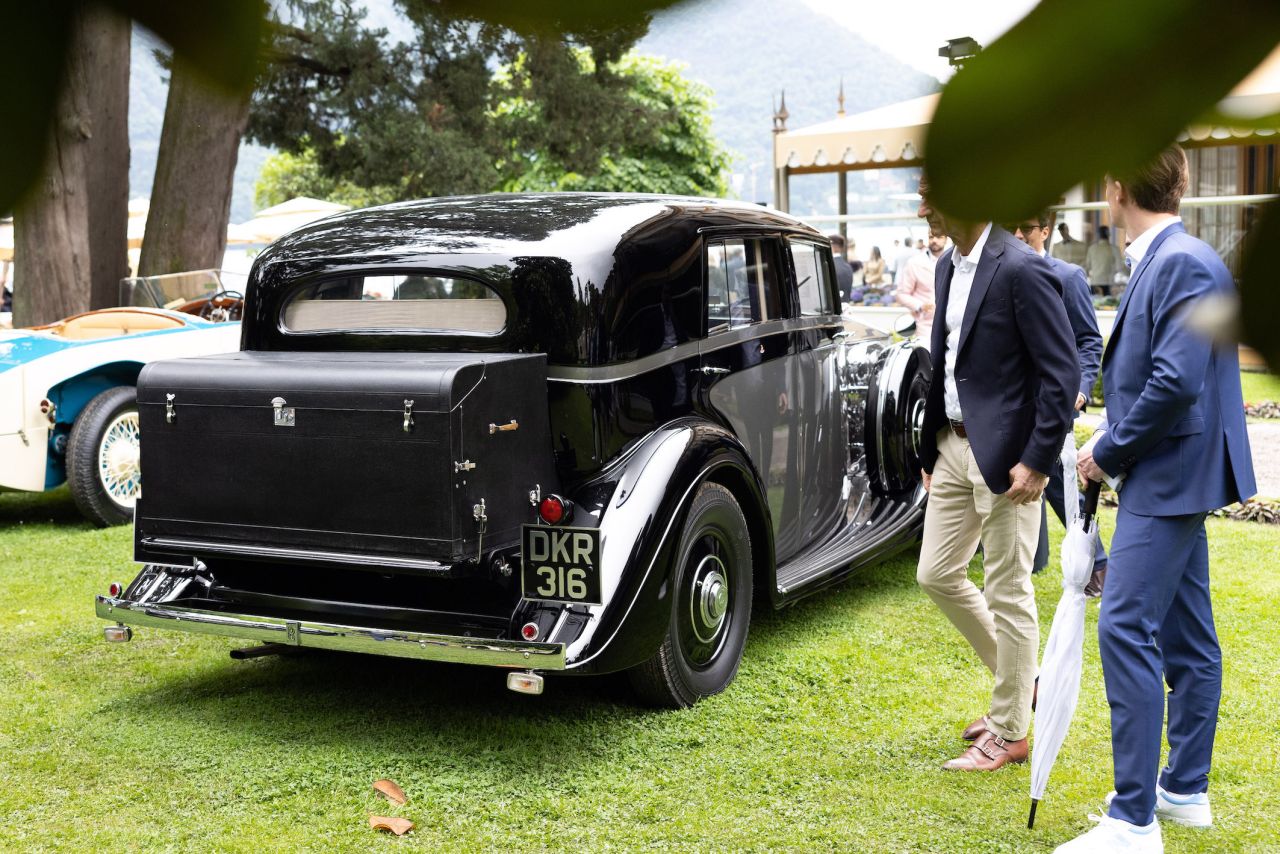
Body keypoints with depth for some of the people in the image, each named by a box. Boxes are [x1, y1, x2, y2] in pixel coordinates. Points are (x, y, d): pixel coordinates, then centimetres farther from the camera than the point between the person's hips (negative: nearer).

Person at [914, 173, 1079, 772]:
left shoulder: (1021, 270, -17)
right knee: (936, 574, 15)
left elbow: (1063, 374, -18)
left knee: (1008, 594, 2)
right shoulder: (949, 269, 11)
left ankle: (1009, 734, 17)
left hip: (1005, 455, -9)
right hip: (955, 446, 9)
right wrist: (931, 448, 17)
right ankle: (1021, 679, 33)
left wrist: (1038, 462, -20)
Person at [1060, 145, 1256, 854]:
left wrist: (1109, 452, -14)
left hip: (1169, 477, -10)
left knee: (1127, 629, -13)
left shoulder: (1184, 264, -17)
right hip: (1172, 476, 10)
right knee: (1185, 636, 15)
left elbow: (1178, 382, -25)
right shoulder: (1163, 260, 13)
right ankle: (1185, 789, 27)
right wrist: (1113, 447, 10)